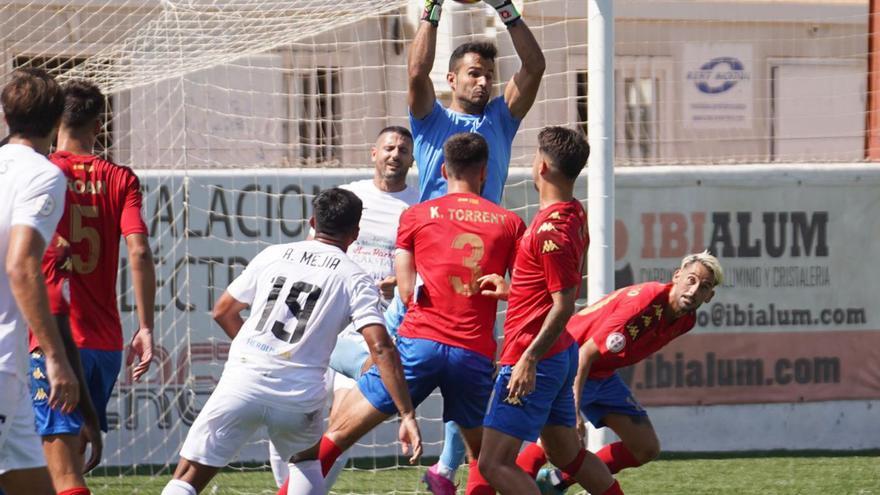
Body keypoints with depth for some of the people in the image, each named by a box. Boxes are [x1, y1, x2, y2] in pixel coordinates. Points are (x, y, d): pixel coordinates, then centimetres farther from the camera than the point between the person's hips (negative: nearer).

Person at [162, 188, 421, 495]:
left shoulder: (273, 255, 13)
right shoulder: (355, 280, 5)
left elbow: (223, 312, 21)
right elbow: (381, 348, -6)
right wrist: (407, 415, -7)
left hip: (242, 383, 0)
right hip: (299, 398, 0)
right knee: (309, 465, 31)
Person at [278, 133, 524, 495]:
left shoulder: (416, 215, 8)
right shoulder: (509, 223, 9)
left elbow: (408, 293, 3)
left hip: (420, 342, -1)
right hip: (477, 354, 1)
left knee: (337, 434, 3)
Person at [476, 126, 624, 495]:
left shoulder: (551, 229, -21)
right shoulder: (574, 213, 8)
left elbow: (564, 306, -24)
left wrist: (529, 360, -25)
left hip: (536, 358, -10)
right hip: (562, 354, 10)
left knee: (494, 464, -10)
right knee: (567, 454, 21)